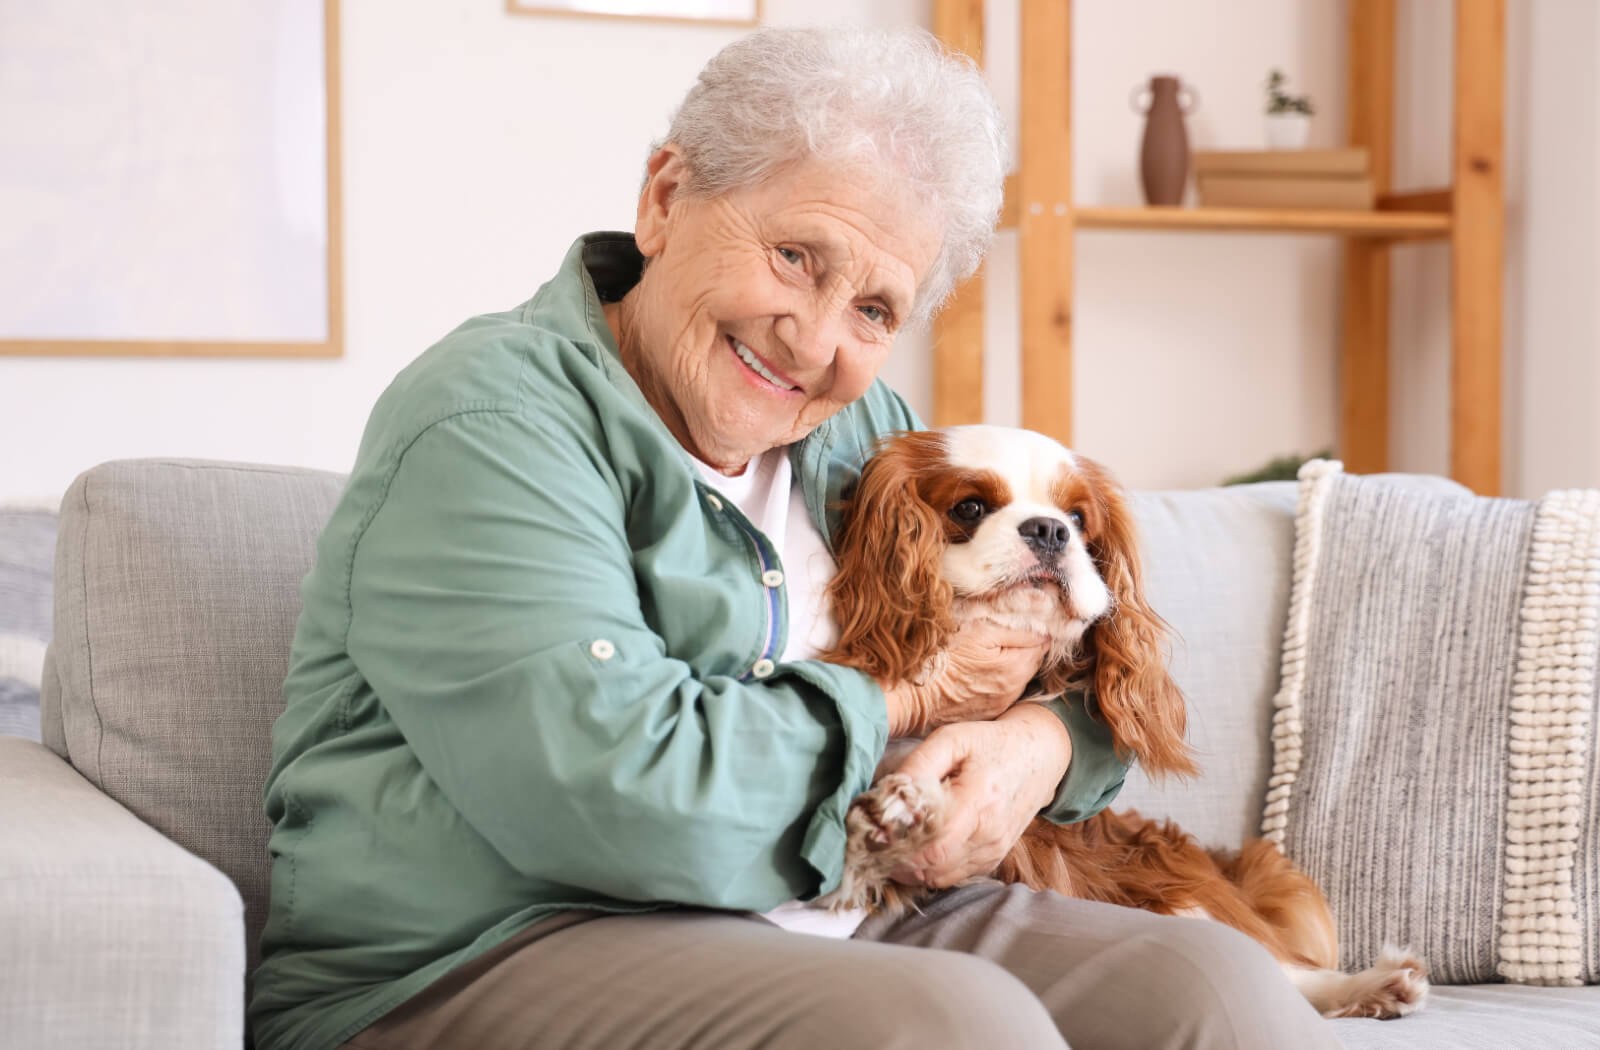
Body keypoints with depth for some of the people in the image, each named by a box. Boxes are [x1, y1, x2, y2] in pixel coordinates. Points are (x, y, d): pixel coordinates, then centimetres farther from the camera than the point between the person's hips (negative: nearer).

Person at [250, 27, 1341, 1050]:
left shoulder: (861, 433, 14)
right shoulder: (493, 422, -12)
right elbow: (627, 804, -24)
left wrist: (1038, 740, -4)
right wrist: (903, 701, -9)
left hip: (841, 927, 8)